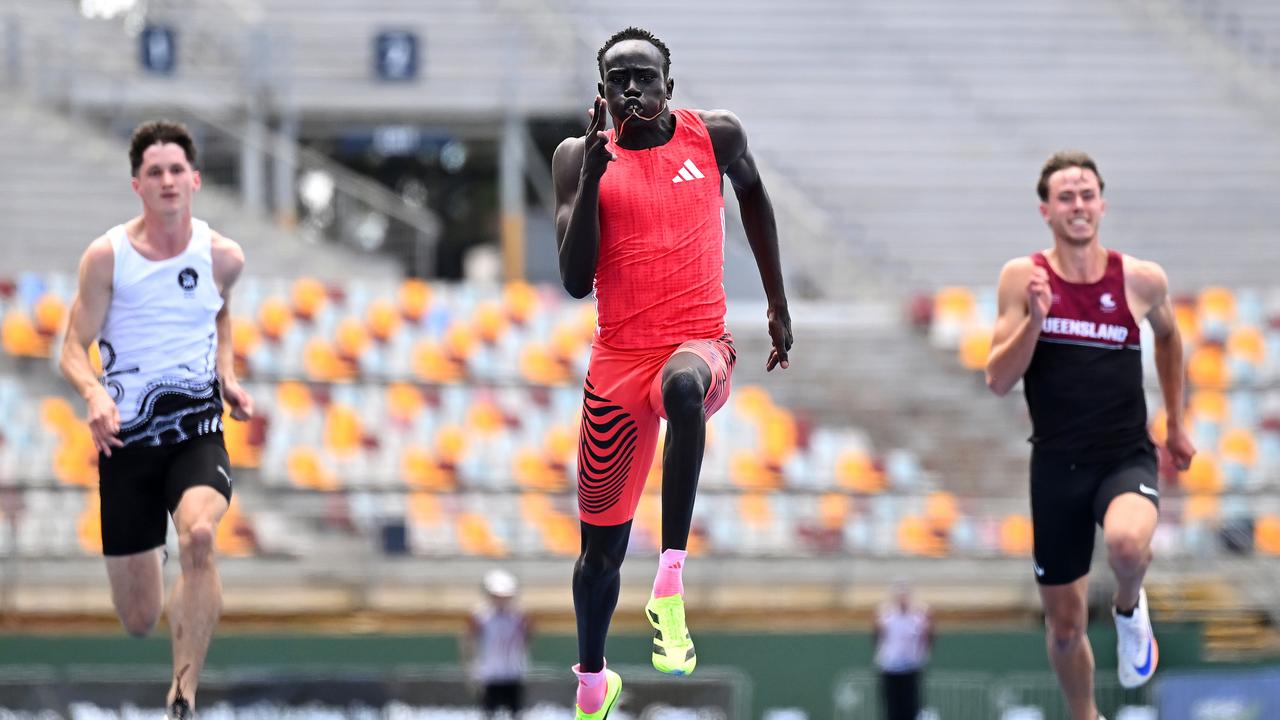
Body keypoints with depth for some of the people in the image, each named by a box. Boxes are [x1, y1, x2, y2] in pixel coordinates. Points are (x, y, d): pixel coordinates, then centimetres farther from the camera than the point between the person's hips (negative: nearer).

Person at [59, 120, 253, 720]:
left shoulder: (223, 258, 1)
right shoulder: (107, 256, -6)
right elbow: (73, 349, -3)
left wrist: (227, 378, 8)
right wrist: (94, 393, -25)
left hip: (197, 430, 0)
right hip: (126, 438, 0)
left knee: (198, 533, -34)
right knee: (138, 621, 3)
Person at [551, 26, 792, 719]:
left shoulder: (715, 135, 1)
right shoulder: (579, 157, -1)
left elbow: (753, 193, 22)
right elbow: (576, 281, -8)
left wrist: (778, 303, 23)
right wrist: (593, 175, -18)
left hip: (700, 342, -2)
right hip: (618, 356, 2)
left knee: (683, 386, -41)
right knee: (602, 544, 9)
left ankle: (671, 584, -36)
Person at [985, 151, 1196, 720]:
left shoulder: (1142, 280, -3)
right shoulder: (1023, 278, -4)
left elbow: (1168, 336, 20)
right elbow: (998, 381, -7)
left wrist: (1175, 425, 23)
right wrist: (1034, 320, -22)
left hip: (1126, 459, -1)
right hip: (1057, 465, 1)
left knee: (1127, 543, -36)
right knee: (1064, 625, 9)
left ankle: (1129, 609, 0)